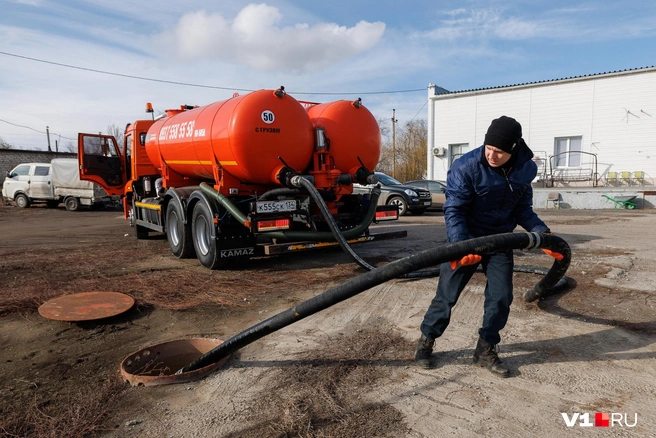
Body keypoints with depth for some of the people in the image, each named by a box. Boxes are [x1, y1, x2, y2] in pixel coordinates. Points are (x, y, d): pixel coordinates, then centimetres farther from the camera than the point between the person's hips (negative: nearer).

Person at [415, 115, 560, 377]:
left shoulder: (525, 169, -7)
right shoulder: (466, 167, -22)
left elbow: (523, 208, 6)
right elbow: (453, 210, -21)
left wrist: (541, 232, -9)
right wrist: (461, 245, -34)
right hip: (467, 239, -4)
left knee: (501, 296, 2)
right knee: (447, 294, 1)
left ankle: (486, 350, 21)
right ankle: (426, 341, 21)